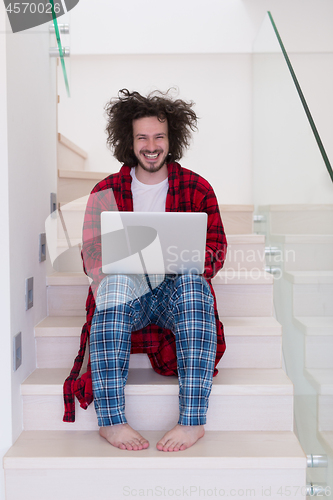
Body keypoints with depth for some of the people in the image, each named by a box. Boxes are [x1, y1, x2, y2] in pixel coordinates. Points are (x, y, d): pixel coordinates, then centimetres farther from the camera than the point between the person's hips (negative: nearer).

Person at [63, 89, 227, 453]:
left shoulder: (196, 188, 7)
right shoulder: (106, 191, 8)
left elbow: (216, 249, 3)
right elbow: (91, 254, 7)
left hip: (176, 290, 0)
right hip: (127, 294, 0)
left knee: (193, 285, -35)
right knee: (113, 285, -35)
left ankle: (192, 420, -36)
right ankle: (111, 419, -35)